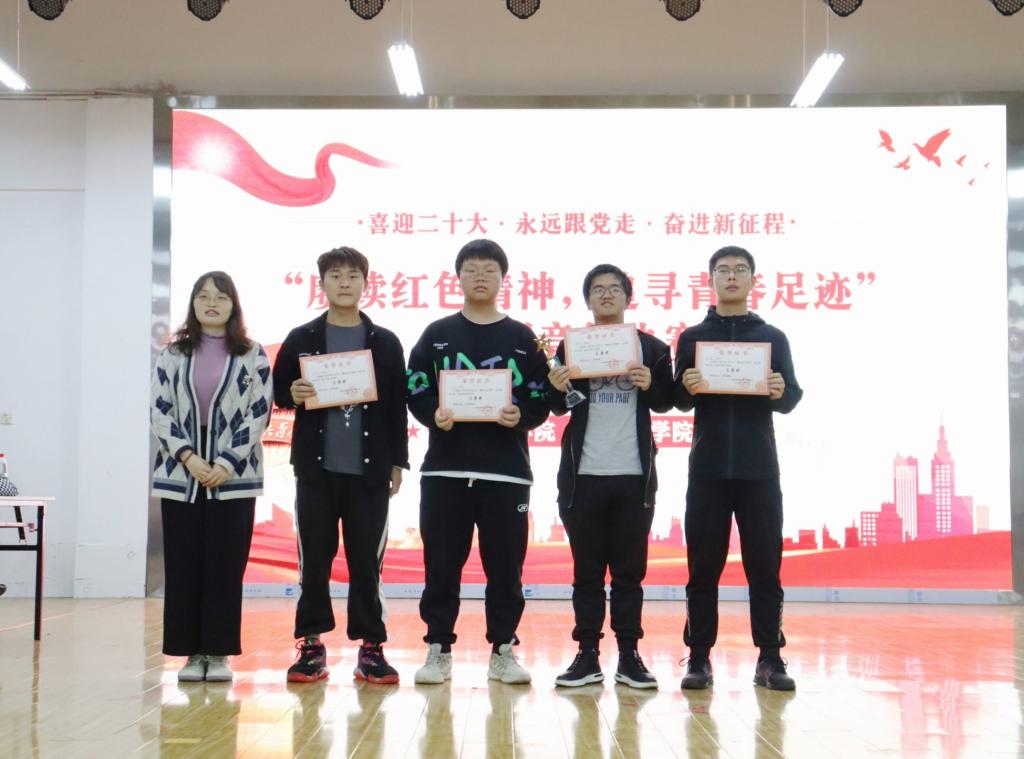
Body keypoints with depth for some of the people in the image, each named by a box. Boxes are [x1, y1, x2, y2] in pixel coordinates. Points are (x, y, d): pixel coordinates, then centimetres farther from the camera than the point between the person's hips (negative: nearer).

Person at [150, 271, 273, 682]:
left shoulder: (252, 355, 4)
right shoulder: (173, 354, 8)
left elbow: (260, 413, -2)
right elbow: (159, 411, 2)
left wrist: (227, 464, -11)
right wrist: (188, 457, -11)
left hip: (234, 477, -1)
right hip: (180, 474, 2)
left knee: (226, 566, 0)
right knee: (183, 566, 2)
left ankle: (219, 653, 8)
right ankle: (192, 652, 11)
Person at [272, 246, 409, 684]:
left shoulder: (385, 343, 8)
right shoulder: (301, 340, 7)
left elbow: (397, 406, 7)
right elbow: (276, 392, 11)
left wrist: (397, 462, 4)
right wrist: (293, 396, -11)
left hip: (369, 469, 0)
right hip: (317, 468, 0)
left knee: (367, 562, 3)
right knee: (314, 559, 4)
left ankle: (370, 647, 11)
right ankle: (311, 644, 13)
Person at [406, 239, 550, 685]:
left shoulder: (522, 338, 9)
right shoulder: (437, 335, 10)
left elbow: (542, 401, 5)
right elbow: (416, 394, 5)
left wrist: (521, 417, -15)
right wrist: (433, 416, -15)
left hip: (507, 471, 0)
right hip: (445, 469, 0)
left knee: (505, 566, 2)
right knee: (442, 565, 3)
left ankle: (503, 651, 13)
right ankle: (438, 650, 12)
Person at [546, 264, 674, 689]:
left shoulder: (651, 348, 7)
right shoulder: (570, 346, 9)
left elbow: (665, 403, 6)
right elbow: (558, 406, 6)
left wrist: (650, 385, -16)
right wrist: (557, 389, -16)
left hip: (634, 475, 0)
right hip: (583, 474, 0)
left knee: (629, 570, 4)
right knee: (587, 570, 4)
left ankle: (629, 655, 10)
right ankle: (587, 655, 9)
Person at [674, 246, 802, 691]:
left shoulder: (773, 338, 10)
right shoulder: (692, 337, 9)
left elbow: (791, 400, 6)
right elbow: (678, 402, 5)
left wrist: (781, 392, -17)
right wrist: (687, 389, -17)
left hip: (759, 469, 0)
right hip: (707, 468, 0)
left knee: (765, 565, 2)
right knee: (703, 566, 2)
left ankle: (770, 659, 8)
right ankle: (699, 658, 7)